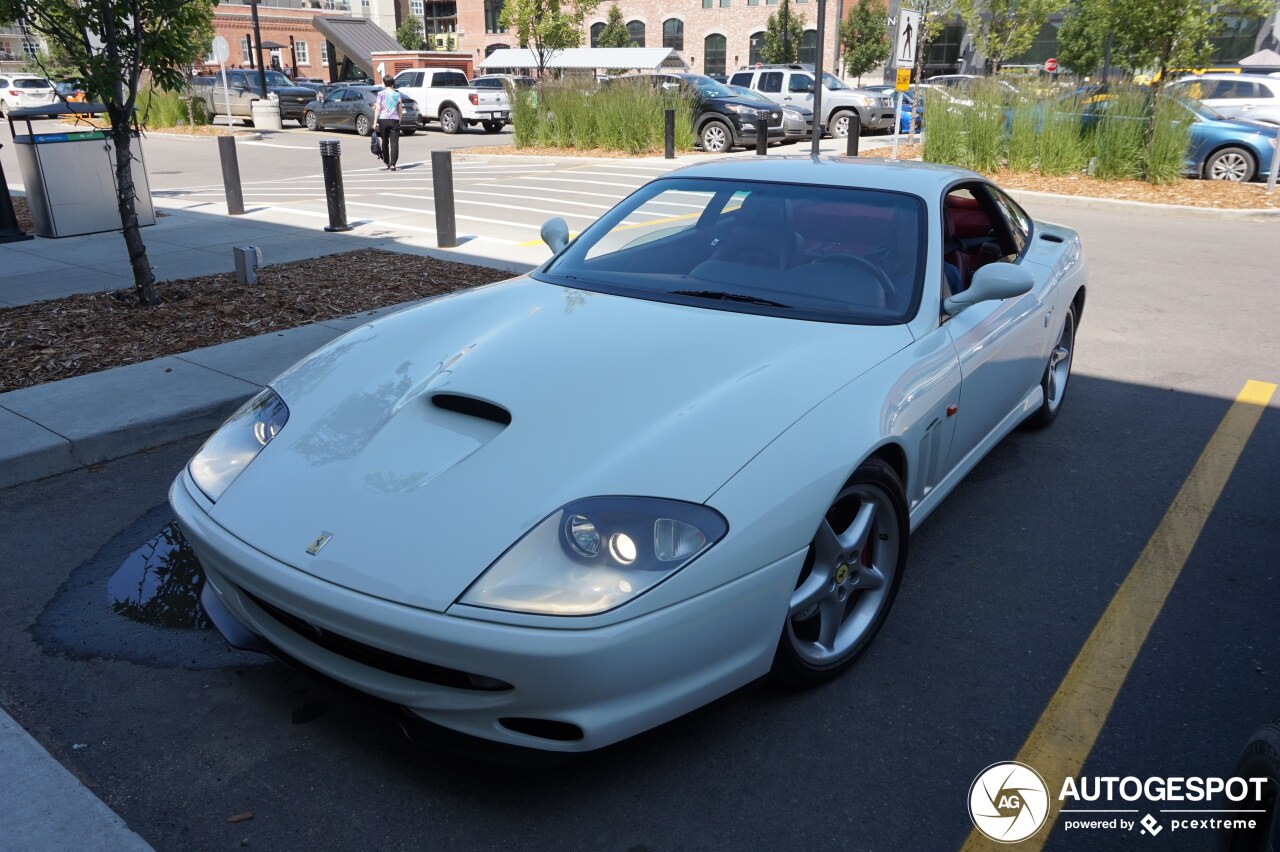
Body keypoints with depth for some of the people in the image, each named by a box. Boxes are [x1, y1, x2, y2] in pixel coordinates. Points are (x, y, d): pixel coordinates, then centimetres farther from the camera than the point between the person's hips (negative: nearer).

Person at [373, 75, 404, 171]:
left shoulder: (381, 94, 1)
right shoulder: (397, 95, 6)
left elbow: (377, 109, -5)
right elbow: (400, 110, 8)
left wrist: (375, 122, -4)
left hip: (383, 120, 0)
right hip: (394, 120, 0)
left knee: (385, 141, 14)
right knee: (394, 142, -4)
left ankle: (387, 162, 26)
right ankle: (392, 164, -16)